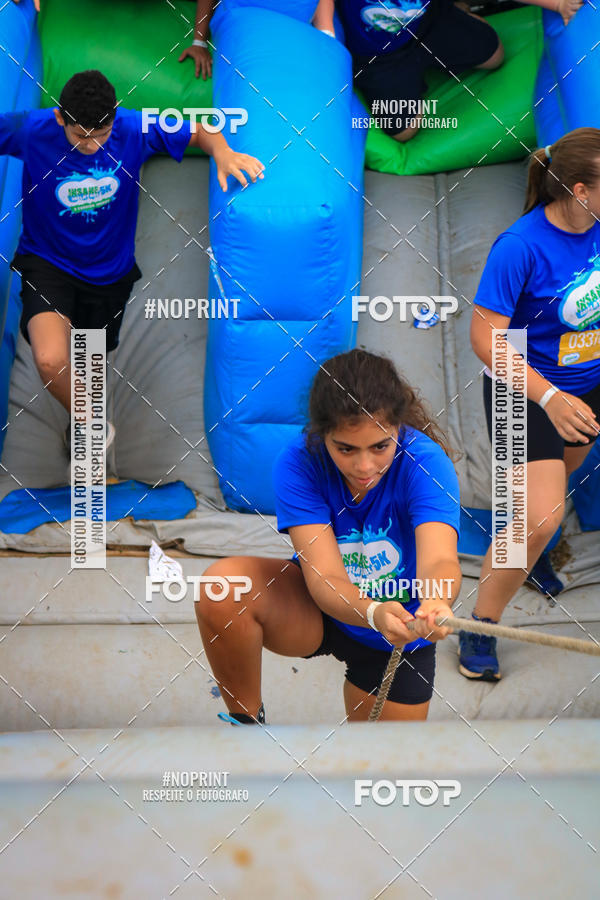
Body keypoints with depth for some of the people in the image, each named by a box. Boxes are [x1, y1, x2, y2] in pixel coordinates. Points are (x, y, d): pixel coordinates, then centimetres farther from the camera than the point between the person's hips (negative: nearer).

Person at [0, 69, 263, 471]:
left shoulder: (133, 129, -18)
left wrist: (223, 153, -26)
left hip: (110, 269, 3)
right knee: (51, 361, -28)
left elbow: (199, 131, -5)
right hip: (47, 263, -3)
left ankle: (80, 429, 57)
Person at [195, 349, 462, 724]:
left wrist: (436, 605, -68)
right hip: (319, 609, 0)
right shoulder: (299, 462, -26)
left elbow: (439, 560, -43)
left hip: (399, 643, 0)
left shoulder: (426, 463, -28)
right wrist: (374, 613, -56)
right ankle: (246, 719, -5)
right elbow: (325, 577, -33)